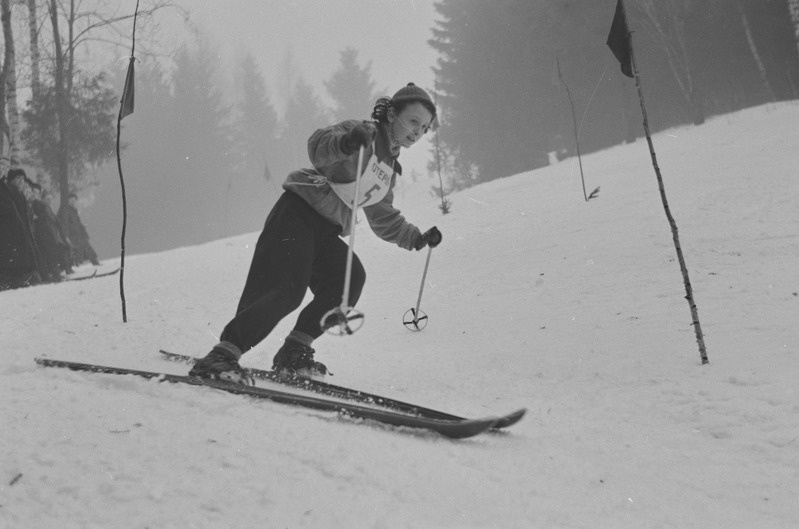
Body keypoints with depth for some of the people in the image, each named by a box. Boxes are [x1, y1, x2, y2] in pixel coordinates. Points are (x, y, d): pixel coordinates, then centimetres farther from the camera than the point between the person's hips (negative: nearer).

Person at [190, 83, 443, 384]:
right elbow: (318, 147, -24)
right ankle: (223, 354, -21)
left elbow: (384, 219, 31)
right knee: (288, 290, -23)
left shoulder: (389, 168, 21)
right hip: (299, 212, -8)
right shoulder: (363, 134, -5)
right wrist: (345, 143, -44)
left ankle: (294, 353, -9)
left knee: (350, 279, -15)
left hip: (325, 232, 8)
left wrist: (417, 239, 21)